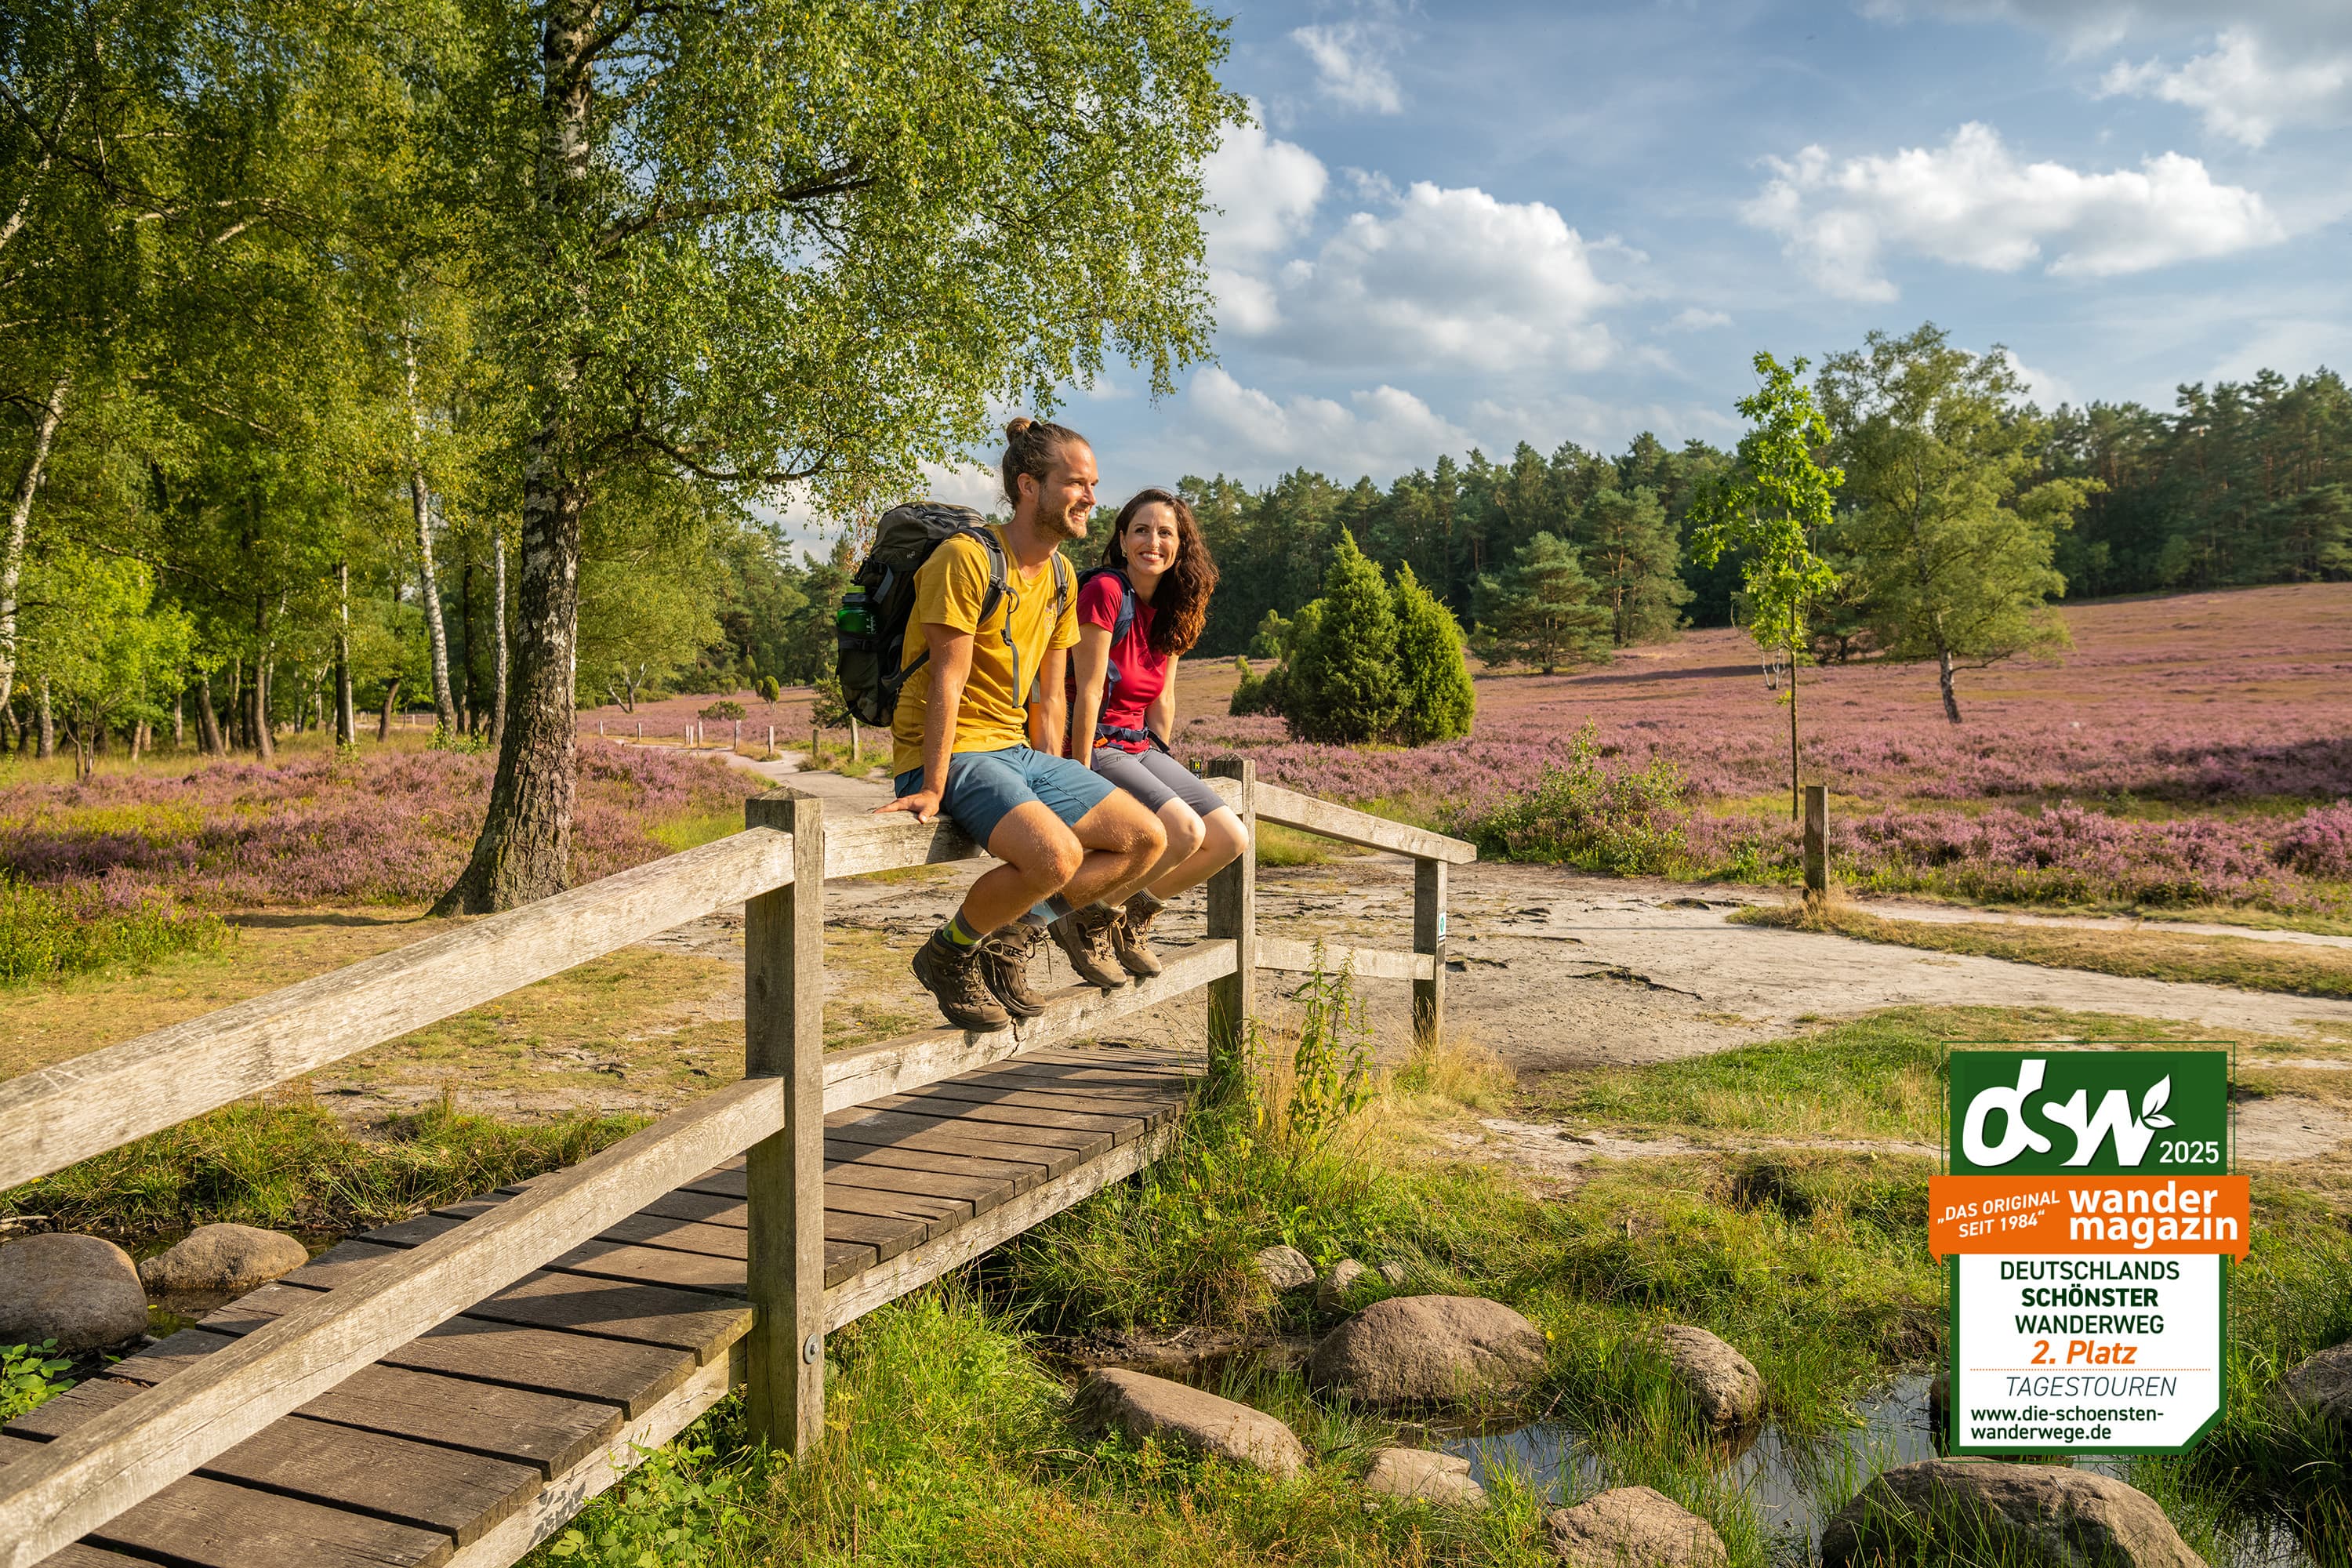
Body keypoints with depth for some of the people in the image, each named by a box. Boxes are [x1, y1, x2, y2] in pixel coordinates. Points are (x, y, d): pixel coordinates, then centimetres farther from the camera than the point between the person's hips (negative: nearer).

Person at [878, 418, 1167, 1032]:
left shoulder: (1061, 574, 12)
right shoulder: (967, 557, -13)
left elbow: (1049, 698, 14)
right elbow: (948, 682, -17)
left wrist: (1057, 787, 9)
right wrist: (933, 788, -20)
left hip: (1016, 751, 9)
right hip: (952, 754, -8)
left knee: (1148, 840, -2)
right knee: (1056, 853, -32)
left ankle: (1011, 931, 10)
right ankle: (948, 953, -5)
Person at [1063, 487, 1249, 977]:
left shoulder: (1170, 609, 10)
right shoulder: (1106, 590, -15)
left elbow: (1162, 701, 12)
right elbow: (1089, 691, -17)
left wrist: (1163, 768, 7)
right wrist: (1082, 778, -16)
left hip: (1141, 748, 9)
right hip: (1097, 747, -9)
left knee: (1231, 839, 0)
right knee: (1186, 831, -27)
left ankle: (1130, 918, 15)